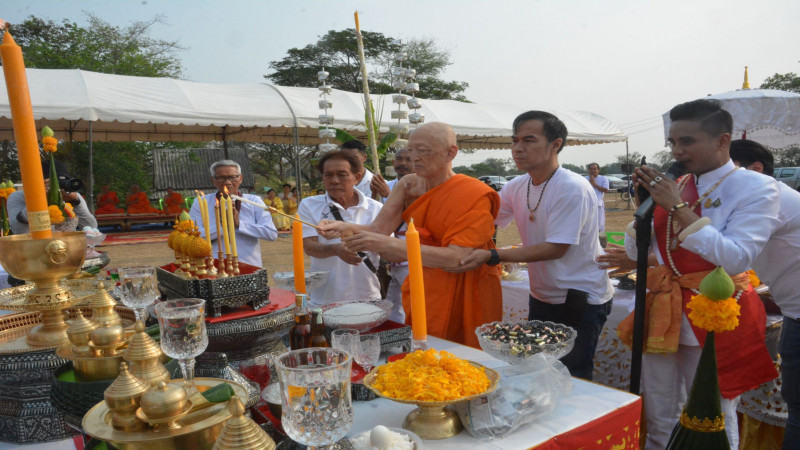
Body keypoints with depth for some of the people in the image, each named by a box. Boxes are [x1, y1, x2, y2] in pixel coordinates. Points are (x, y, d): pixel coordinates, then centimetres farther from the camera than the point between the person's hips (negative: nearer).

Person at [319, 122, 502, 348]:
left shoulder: (475, 194, -17)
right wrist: (345, 227, -27)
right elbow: (378, 228, -6)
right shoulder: (408, 185, 1)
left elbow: (458, 258, -28)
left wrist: (389, 244, -35)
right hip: (423, 291, 5)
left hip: (463, 297, -5)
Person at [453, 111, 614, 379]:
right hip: (541, 296, 7)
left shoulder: (573, 188, -22)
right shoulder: (517, 187, 1)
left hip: (581, 300, -7)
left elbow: (556, 248, -24)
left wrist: (491, 256, -30)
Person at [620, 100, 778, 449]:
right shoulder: (672, 186, 6)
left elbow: (736, 259, -22)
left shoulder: (756, 188, -9)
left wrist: (679, 207, -21)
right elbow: (635, 252, 8)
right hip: (663, 312, 5)